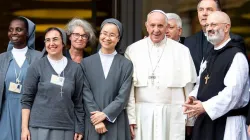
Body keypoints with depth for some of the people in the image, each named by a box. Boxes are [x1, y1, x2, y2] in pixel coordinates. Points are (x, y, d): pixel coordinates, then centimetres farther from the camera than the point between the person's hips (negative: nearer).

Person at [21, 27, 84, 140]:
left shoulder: (75, 68, 5)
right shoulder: (36, 67, 1)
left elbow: (78, 101, 7)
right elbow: (26, 99, 0)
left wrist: (79, 128, 4)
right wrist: (24, 128, -6)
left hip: (66, 128, 2)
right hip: (40, 127, -1)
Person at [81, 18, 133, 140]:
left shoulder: (126, 65, 6)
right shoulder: (86, 63, 7)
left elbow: (123, 96, -1)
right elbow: (86, 94, 0)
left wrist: (105, 114, -11)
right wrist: (97, 120, -10)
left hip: (116, 124, 0)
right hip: (92, 123, 1)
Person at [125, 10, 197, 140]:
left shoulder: (181, 51, 3)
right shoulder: (133, 50, 3)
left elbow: (189, 86, 5)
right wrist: (130, 116, -3)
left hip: (172, 115, 0)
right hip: (142, 114, 0)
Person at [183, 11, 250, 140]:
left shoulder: (236, 56, -12)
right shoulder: (210, 56, 16)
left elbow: (233, 91, -21)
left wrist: (205, 107, -21)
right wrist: (193, 97, 0)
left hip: (227, 122, -8)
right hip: (205, 120, 8)